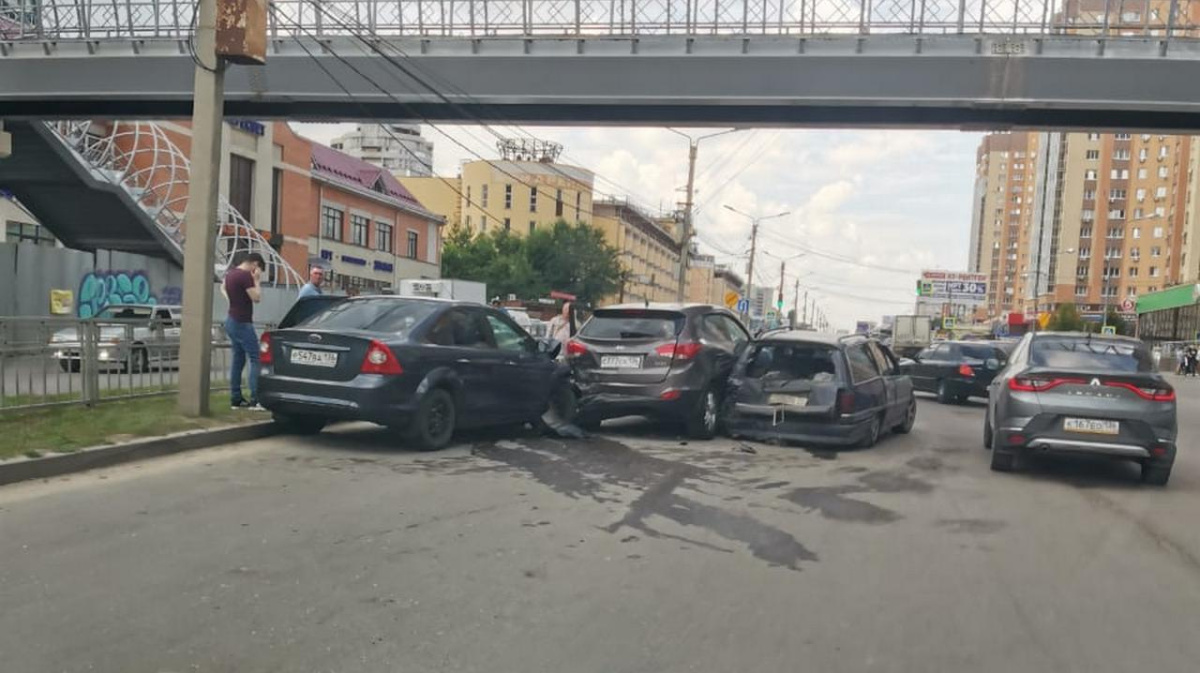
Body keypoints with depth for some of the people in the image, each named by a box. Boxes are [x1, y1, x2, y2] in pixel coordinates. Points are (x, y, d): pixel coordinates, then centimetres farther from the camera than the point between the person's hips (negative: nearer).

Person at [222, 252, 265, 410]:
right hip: (242, 323, -10)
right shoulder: (245, 276, -18)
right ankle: (254, 400, -15)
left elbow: (223, 288, 32)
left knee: (238, 359, 12)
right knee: (255, 360, -9)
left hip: (232, 321, 10)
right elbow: (256, 298, -20)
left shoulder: (231, 273, 12)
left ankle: (236, 398, 14)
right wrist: (257, 280, -10)